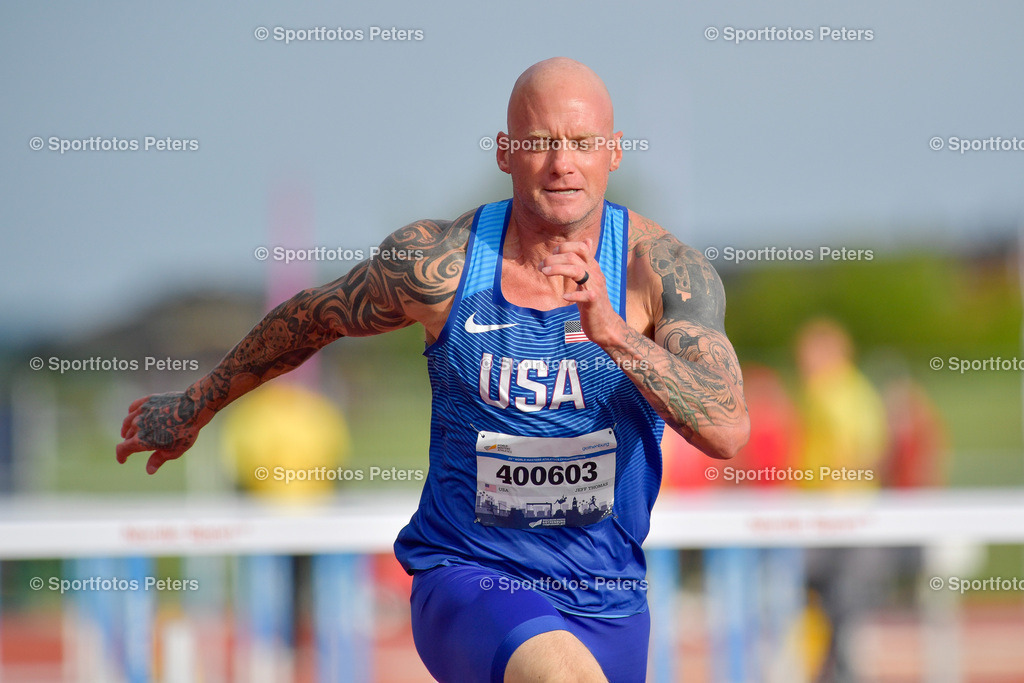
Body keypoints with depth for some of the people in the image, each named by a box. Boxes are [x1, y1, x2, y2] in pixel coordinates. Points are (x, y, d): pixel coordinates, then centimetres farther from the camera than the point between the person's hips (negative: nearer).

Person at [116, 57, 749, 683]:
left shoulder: (666, 269, -10)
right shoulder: (436, 261, -8)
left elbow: (727, 431, -22)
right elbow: (311, 319, 11)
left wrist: (613, 330, -37)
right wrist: (193, 408, 26)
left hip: (607, 603, 3)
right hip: (465, 579, -2)